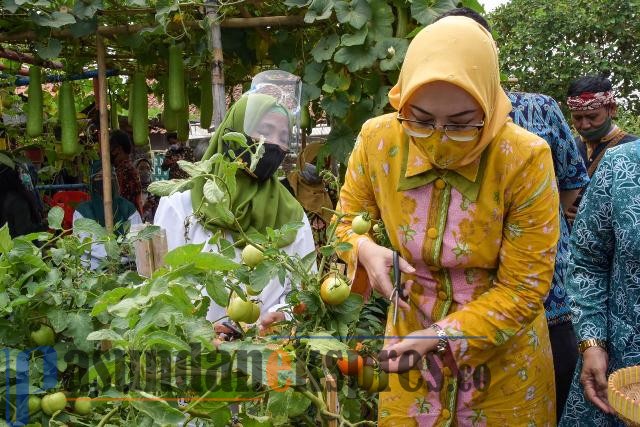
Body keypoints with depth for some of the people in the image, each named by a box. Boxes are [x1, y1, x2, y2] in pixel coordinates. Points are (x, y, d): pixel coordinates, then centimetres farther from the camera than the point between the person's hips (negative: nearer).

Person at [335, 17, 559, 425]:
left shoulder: (526, 159, -23)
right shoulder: (377, 140, -15)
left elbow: (524, 287, -18)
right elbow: (348, 219, 2)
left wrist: (442, 336, -26)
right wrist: (366, 250, -20)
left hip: (503, 351, -2)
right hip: (410, 335, 2)